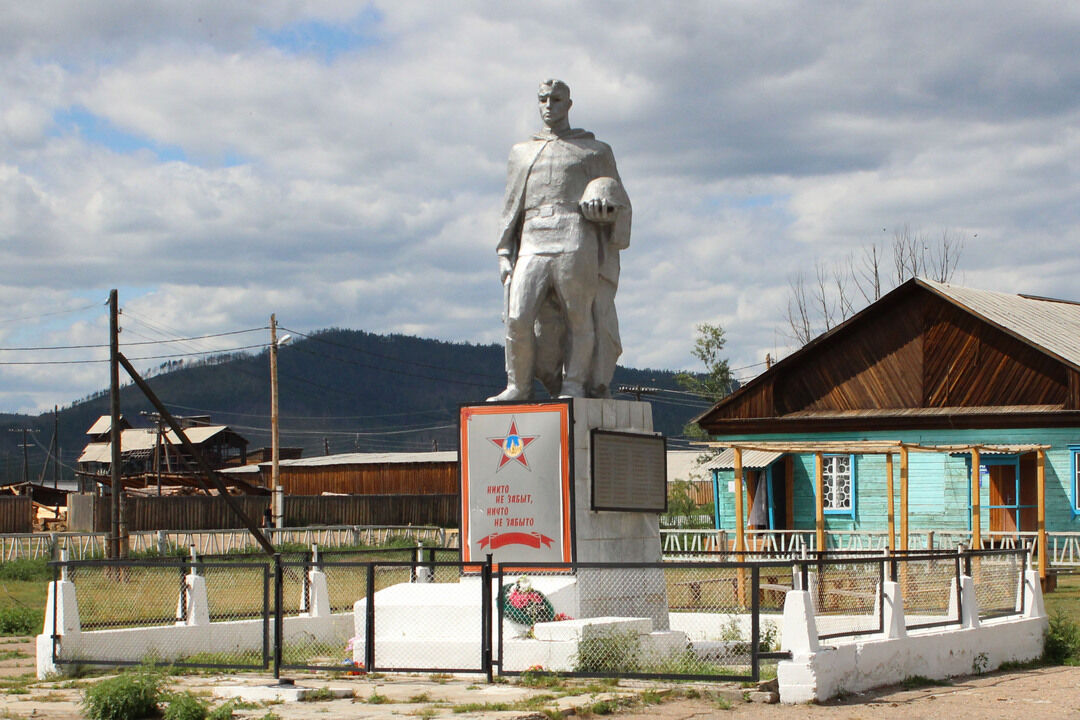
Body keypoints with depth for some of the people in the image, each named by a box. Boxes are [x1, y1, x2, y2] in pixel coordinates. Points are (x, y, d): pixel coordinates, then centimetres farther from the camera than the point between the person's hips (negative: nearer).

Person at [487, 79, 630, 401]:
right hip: (532, 244, 2)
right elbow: (510, 208, 24)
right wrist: (504, 254, 15)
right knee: (518, 318, -12)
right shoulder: (521, 152, 26)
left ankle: (575, 385, 0)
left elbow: (619, 205, 17)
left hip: (575, 241, -2)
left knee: (578, 317, -7)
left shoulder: (594, 151, 18)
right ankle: (518, 387, -4)